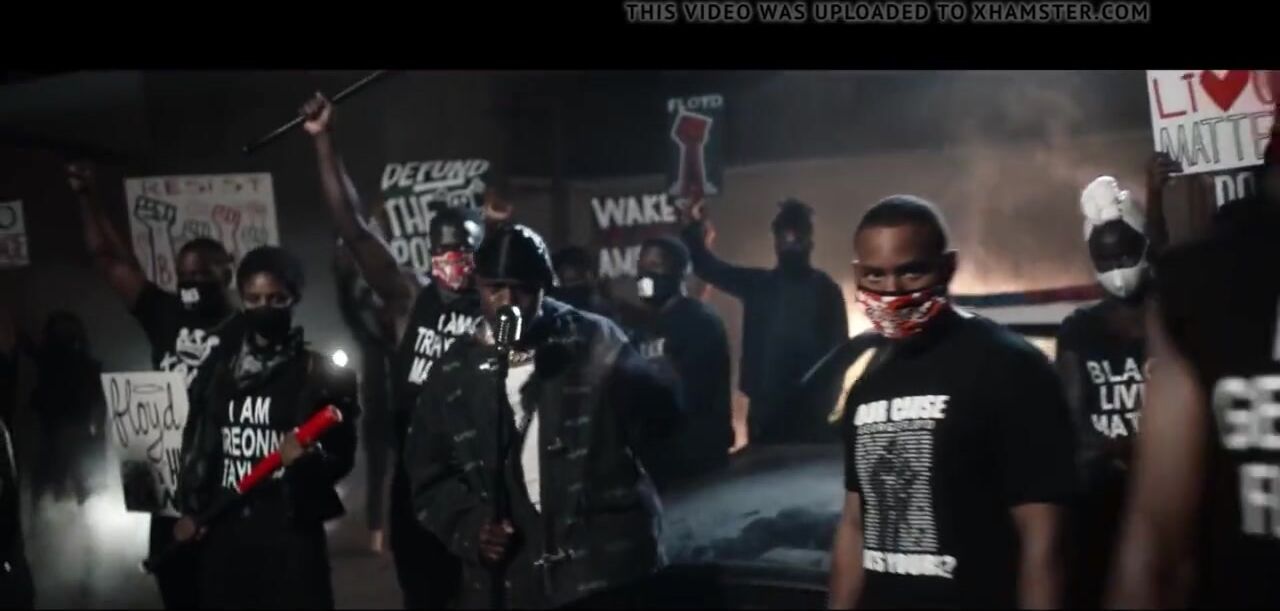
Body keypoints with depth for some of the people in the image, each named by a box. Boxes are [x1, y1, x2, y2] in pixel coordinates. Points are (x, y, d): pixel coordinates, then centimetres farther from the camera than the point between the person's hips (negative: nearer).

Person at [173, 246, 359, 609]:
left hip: (292, 532, -3)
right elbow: (198, 442, 17)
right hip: (224, 531, 4)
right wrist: (190, 509, 10)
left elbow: (343, 456, -3)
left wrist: (309, 458, -23)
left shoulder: (321, 372, 1)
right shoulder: (218, 368, 12)